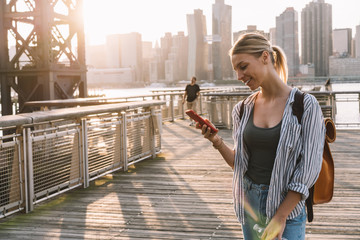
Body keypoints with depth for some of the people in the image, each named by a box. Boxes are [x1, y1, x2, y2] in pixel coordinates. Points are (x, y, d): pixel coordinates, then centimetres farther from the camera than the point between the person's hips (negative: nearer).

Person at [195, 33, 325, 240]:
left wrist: (280, 218, -14)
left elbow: (308, 170, -12)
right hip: (249, 203, 4)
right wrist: (217, 142, -10)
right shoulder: (243, 109, 3)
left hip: (287, 204, -4)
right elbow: (239, 163, 8)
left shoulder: (306, 106, -11)